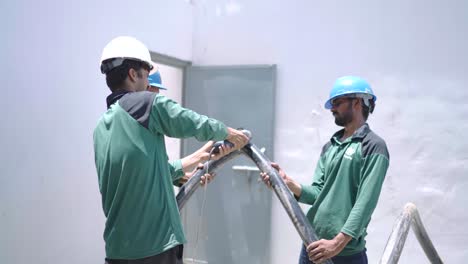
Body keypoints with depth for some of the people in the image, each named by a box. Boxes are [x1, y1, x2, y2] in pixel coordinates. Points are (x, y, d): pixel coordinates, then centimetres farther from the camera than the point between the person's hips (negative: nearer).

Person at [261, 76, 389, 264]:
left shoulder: (373, 146, -7)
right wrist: (287, 182, -10)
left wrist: (338, 242, -23)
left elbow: (365, 202, -16)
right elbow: (318, 193, 8)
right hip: (312, 246, 6)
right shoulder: (329, 146, 13)